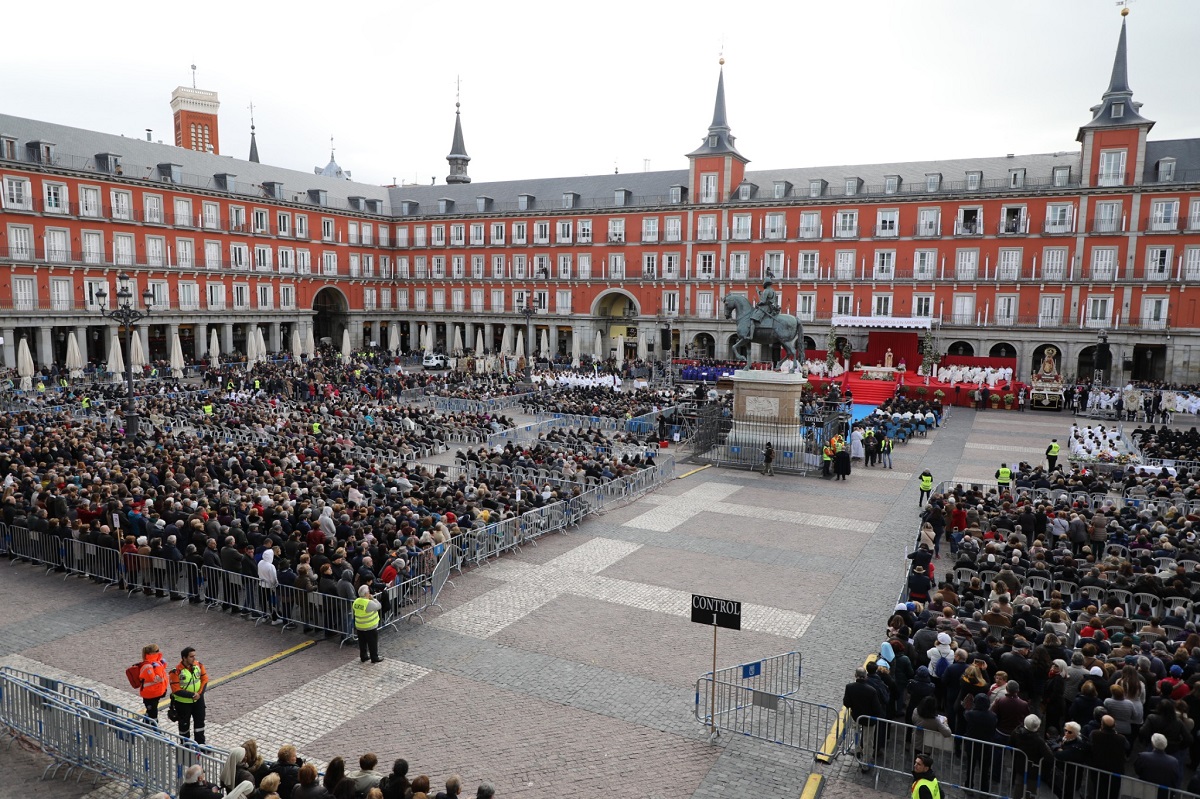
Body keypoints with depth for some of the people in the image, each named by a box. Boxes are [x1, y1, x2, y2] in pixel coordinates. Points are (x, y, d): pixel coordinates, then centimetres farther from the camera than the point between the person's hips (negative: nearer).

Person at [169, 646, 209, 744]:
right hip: (183, 702, -4)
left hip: (198, 700, 4)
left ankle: (200, 744, 32)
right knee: (184, 724, 14)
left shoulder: (199, 665, -10)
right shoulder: (176, 671, -25)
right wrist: (192, 695, -23)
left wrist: (200, 693, -14)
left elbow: (204, 679, -1)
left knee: (200, 721, 15)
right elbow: (176, 690, -23)